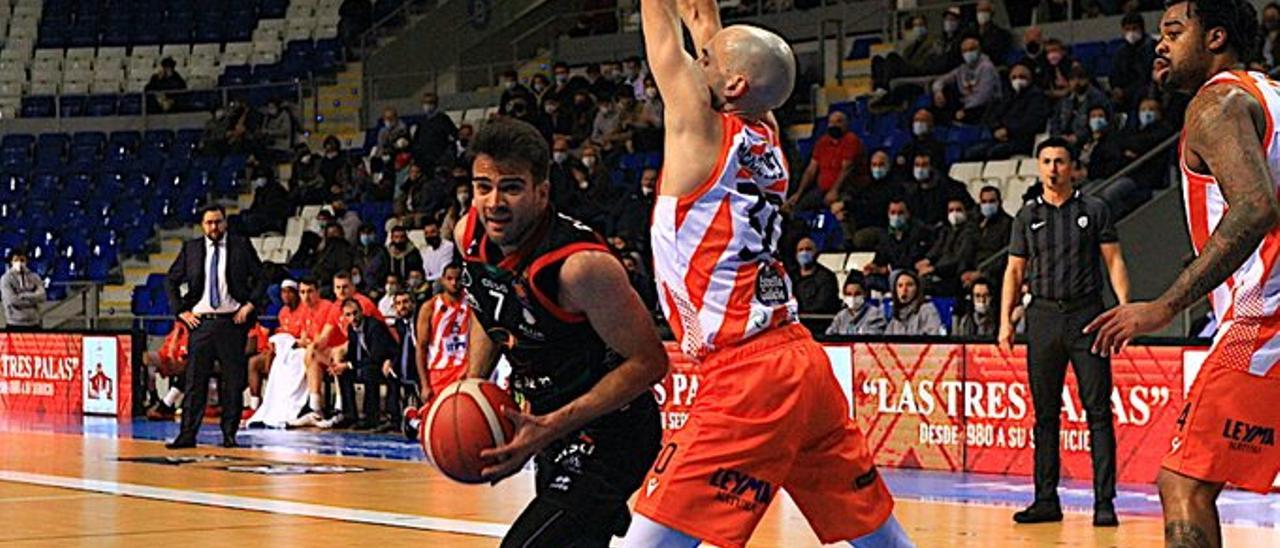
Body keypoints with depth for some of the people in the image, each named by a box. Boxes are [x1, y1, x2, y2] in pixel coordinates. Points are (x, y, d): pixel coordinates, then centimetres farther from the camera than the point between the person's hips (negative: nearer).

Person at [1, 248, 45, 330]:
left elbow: (41, 296, -5)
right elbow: (12, 300, -12)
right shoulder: (6, 279, -2)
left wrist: (23, 296, -10)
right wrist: (32, 298, -6)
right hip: (15, 324, -3)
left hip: (34, 323, 3)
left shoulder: (34, 277, 7)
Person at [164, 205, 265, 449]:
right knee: (195, 380, -2)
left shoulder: (241, 247, 4)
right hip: (201, 322, 1)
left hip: (232, 322, -1)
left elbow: (260, 280, 8)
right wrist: (181, 311, 4)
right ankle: (187, 434, -2)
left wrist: (250, 305, -3)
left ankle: (229, 434, 8)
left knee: (233, 381, 1)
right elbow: (170, 281, 14)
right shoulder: (191, 249, 7)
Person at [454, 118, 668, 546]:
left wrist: (549, 429, -28)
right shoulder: (469, 236, -7)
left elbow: (648, 362, -24)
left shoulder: (581, 265, -30)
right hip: (551, 428, 9)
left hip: (609, 438, -8)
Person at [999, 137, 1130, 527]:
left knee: (1098, 413, -5)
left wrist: (1125, 307, -9)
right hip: (1043, 316, 3)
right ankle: (1046, 501, 10)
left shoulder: (1093, 210, 6)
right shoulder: (1028, 216, 12)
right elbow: (1014, 270, 13)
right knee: (1045, 414, 5)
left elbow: (1113, 261, 4)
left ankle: (1104, 502, -4)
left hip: (1086, 314, -2)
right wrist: (1005, 319, 3)